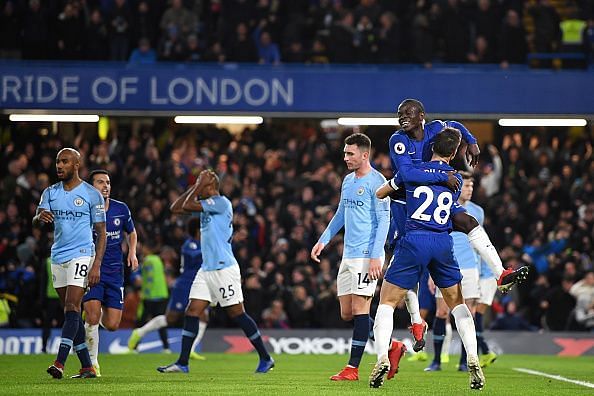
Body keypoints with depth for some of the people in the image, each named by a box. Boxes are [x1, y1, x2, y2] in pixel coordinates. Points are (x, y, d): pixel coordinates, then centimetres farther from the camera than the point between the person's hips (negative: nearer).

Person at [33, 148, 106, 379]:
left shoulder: (92, 195, -3)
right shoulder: (50, 193, 11)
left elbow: (101, 232, -3)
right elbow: (36, 223, 2)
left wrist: (97, 265, -12)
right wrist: (40, 217, -24)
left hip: (81, 255, -6)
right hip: (58, 256, 6)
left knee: (71, 308, -16)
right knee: (70, 312, 6)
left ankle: (60, 363, -25)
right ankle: (87, 367, 11)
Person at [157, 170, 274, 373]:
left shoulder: (221, 202, -12)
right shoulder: (207, 205, 15)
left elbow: (187, 206, -16)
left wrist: (199, 185, -5)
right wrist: (196, 187, 11)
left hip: (224, 269, -9)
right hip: (207, 269, 9)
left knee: (237, 314, -5)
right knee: (192, 312, 1)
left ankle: (265, 358, 5)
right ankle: (182, 363, 1)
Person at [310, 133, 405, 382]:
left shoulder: (376, 182, -9)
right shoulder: (348, 180, 16)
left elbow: (384, 220, -13)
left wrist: (375, 256, -19)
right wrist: (323, 240, 19)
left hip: (366, 255, -9)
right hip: (348, 255, 9)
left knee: (359, 309, -9)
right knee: (347, 313, 7)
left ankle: (352, 368, -7)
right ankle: (391, 347, 18)